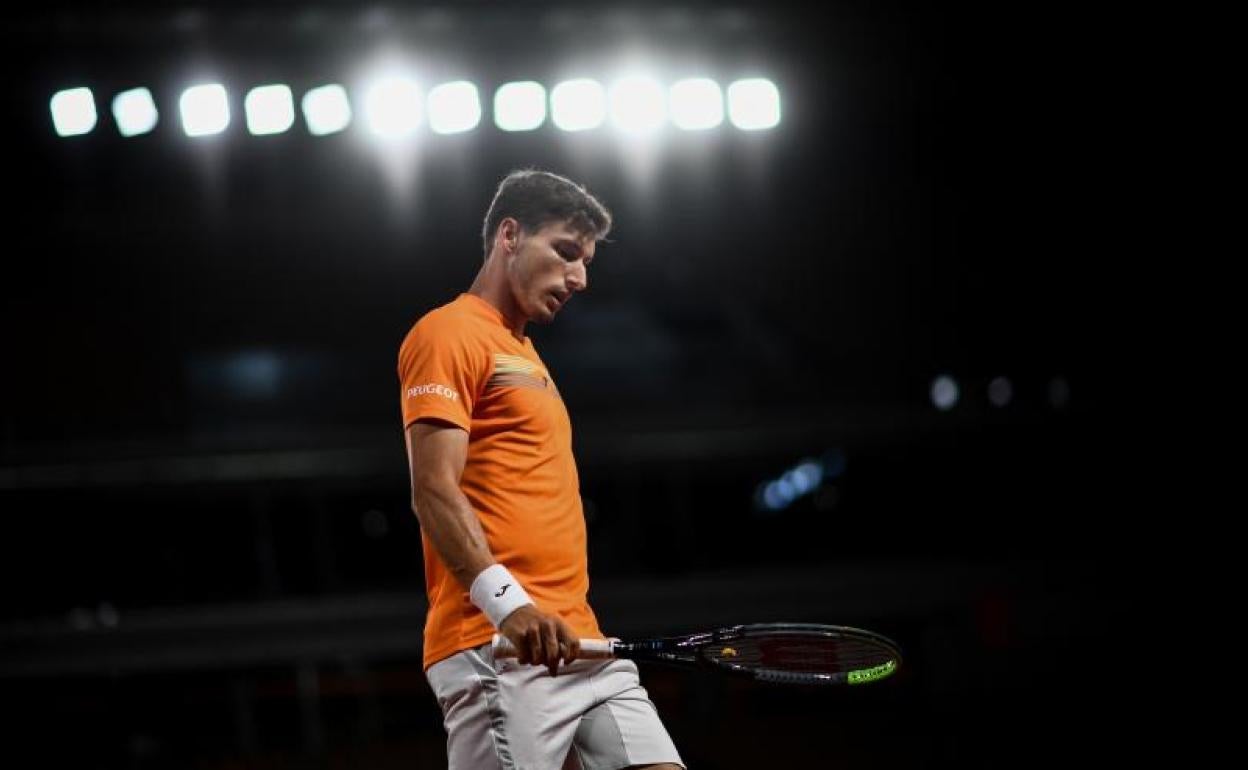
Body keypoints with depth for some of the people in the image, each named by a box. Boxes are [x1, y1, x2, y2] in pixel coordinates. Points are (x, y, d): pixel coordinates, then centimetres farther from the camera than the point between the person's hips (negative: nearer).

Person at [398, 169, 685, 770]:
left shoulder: (524, 356, 27)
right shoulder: (449, 334, -2)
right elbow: (434, 492, -14)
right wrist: (506, 602, -27)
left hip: (577, 644, 9)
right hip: (497, 648, -9)